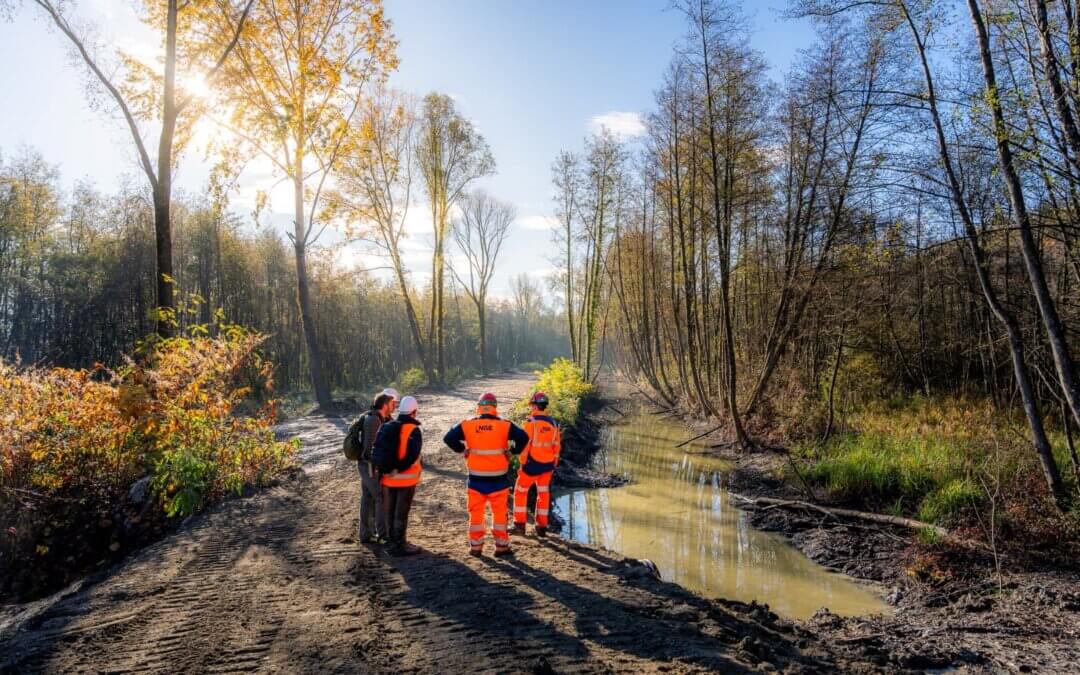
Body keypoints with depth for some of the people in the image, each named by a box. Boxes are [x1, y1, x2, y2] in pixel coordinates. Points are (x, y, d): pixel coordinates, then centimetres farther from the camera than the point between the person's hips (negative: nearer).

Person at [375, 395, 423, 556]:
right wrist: (398, 469, -17)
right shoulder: (414, 430, -14)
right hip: (406, 478, -6)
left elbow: (377, 451, 5)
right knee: (401, 513, 3)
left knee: (389, 511, 16)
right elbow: (413, 455, -25)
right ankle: (399, 545, 10)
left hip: (387, 478, 6)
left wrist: (386, 468, 8)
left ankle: (391, 542, 26)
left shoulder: (386, 427, 5)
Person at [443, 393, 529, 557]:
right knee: (499, 512, 11)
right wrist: (514, 451, 0)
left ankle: (475, 547, 17)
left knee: (476, 512, 13)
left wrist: (462, 450, 7)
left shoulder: (467, 425, -3)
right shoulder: (504, 425, -7)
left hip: (476, 478, 1)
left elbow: (448, 438, -3)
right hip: (498, 478, -1)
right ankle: (502, 547, 16)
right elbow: (523, 437, -15)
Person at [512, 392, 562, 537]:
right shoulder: (553, 423, 4)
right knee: (543, 493, 16)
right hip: (548, 465, 5)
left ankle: (519, 525, 10)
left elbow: (524, 444, -14)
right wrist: (554, 465, 16)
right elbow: (557, 446, 8)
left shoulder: (530, 422, -12)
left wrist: (522, 463, -4)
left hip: (532, 463, -5)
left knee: (520, 491, 11)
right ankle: (542, 527, 18)